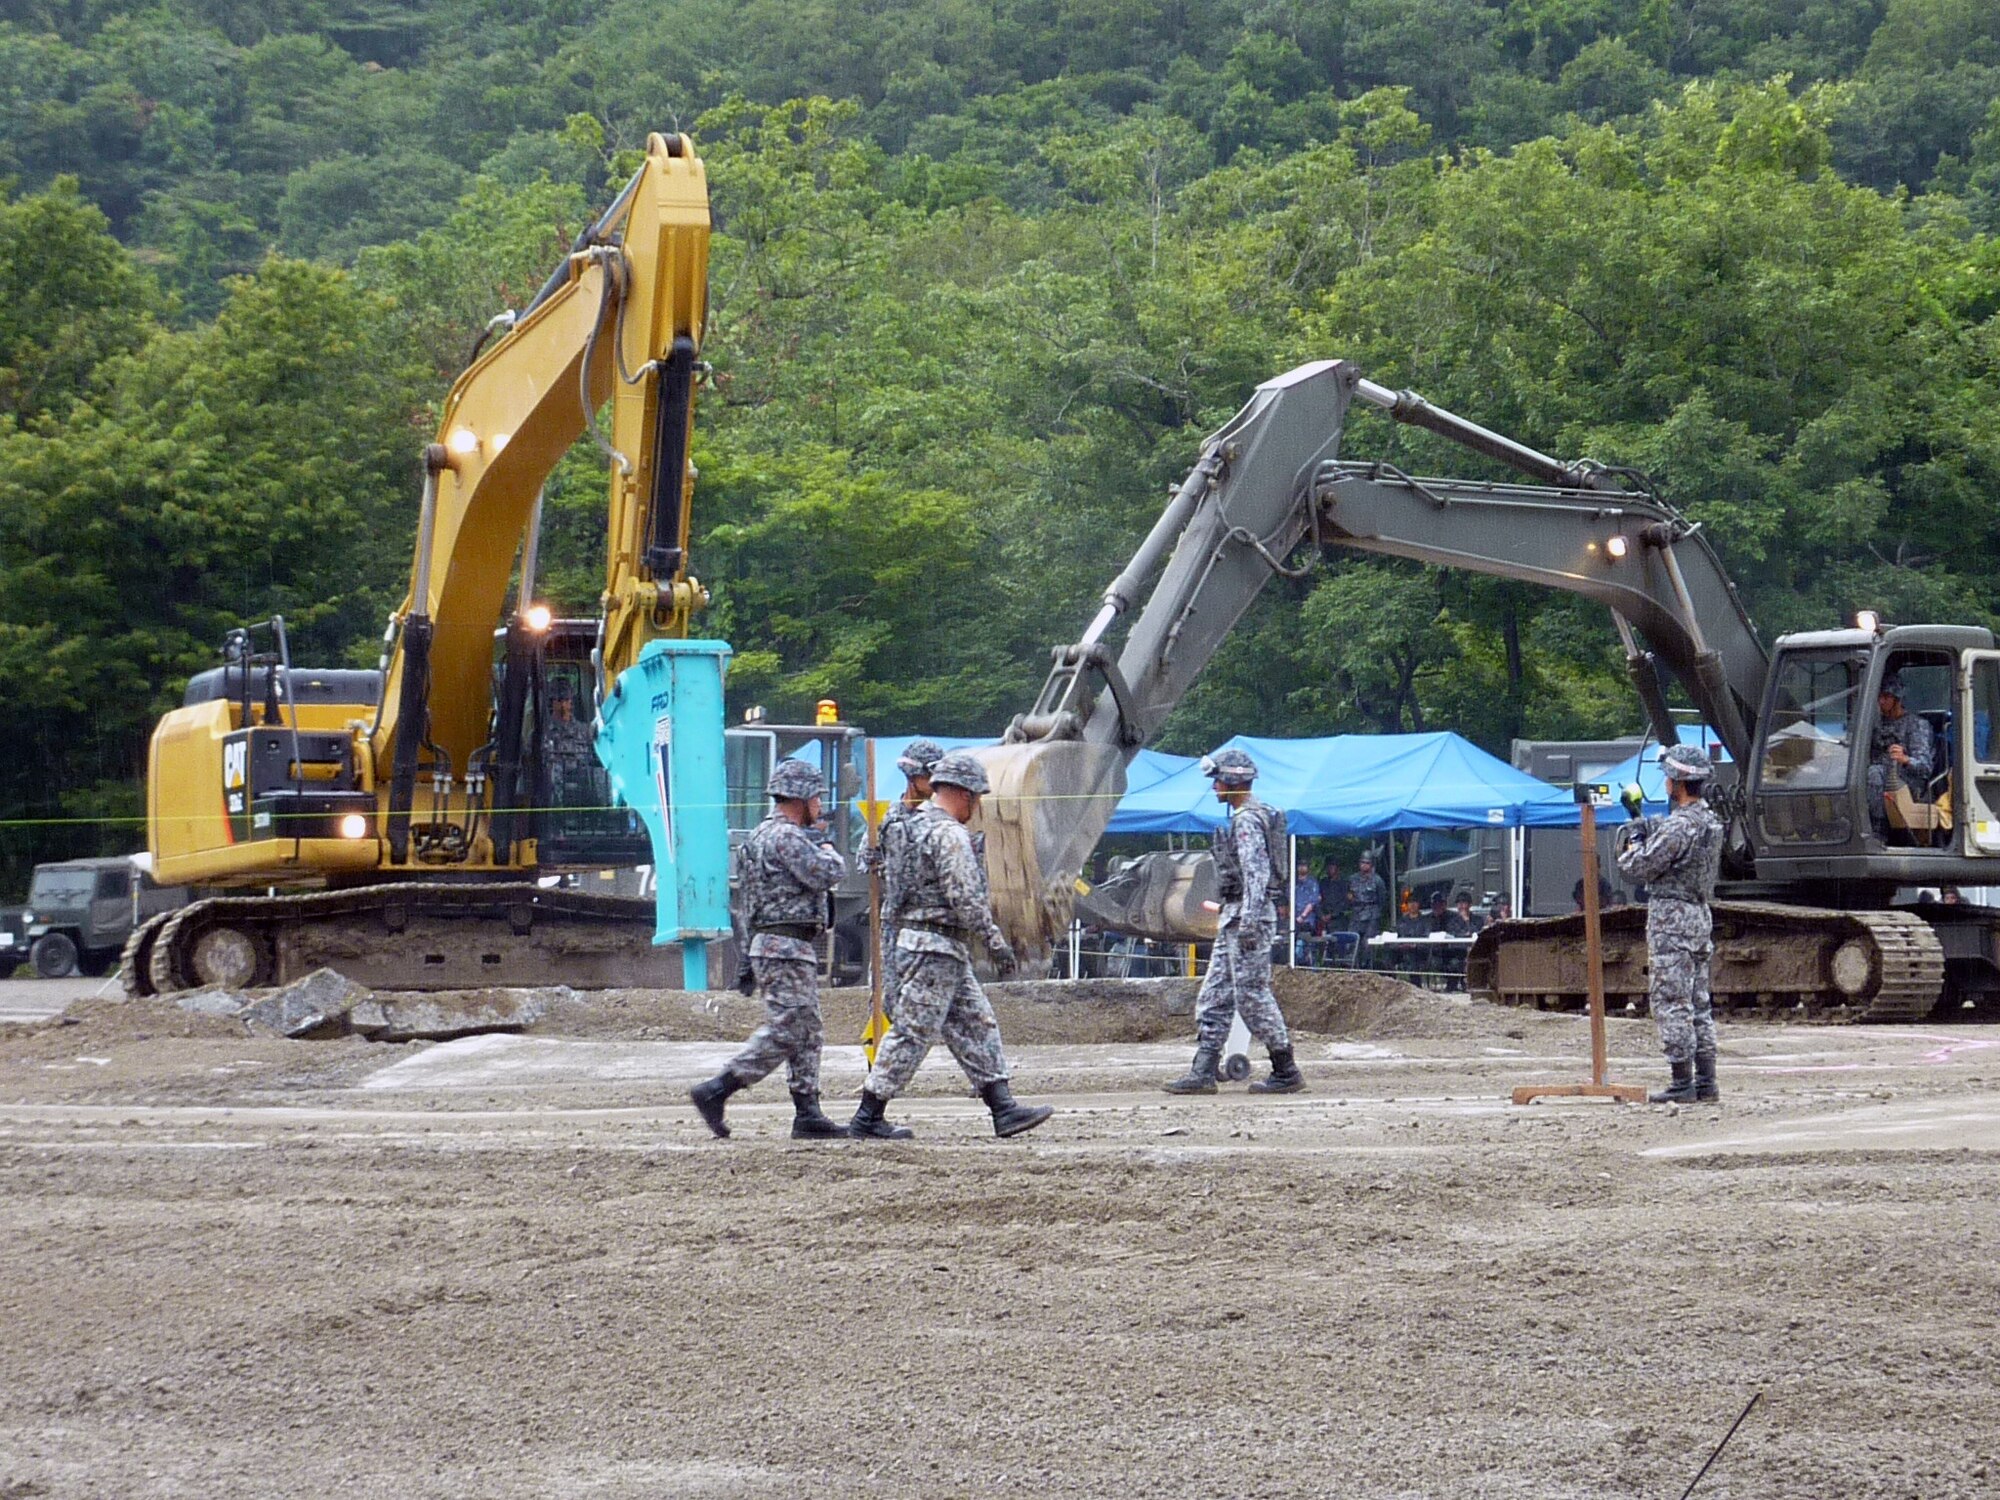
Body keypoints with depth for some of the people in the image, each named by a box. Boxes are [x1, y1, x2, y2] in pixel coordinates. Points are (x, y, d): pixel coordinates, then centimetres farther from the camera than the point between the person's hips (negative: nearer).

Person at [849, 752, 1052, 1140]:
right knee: (912, 1033, -6)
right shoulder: (949, 834, -15)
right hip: (935, 947, -11)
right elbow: (964, 897, -20)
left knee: (977, 1027, 10)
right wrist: (995, 940, -15)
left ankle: (1004, 1108, 8)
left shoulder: (916, 825, 15)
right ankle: (868, 1118, -3)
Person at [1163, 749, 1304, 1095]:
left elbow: (1256, 873, -22)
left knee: (1253, 995, -7)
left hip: (1246, 915, -11)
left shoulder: (1247, 821, -14)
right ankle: (1203, 1071, 6)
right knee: (1214, 995, 8)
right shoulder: (1245, 817, 18)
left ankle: (1286, 1072, -3)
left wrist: (1248, 921, -27)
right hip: (1235, 915, 11)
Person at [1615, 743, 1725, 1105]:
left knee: (1671, 1004, -7)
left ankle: (1682, 1084, -8)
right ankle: (1706, 1081, 13)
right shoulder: (1710, 821, 11)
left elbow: (1640, 867, -16)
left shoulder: (1679, 826, -19)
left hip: (1672, 917, -10)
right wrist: (1646, 836, 14)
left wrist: (1632, 847, 3)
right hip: (1699, 915, 10)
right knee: (1698, 1003, 12)